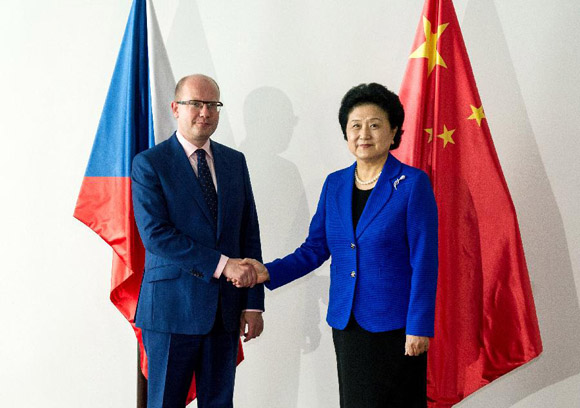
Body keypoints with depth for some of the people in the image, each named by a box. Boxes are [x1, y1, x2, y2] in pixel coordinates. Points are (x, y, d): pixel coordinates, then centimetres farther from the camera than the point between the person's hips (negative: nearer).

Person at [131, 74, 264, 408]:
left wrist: (253, 304, 3)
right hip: (172, 308, -4)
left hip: (225, 312, 4)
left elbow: (250, 234, 9)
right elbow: (155, 234, -15)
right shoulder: (149, 164, -4)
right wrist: (221, 264, -20)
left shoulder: (235, 162, 10)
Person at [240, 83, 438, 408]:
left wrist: (419, 327, -14)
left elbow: (424, 261, -11)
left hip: (394, 325, -5)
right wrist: (269, 272, -3)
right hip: (346, 321, 5)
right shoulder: (335, 184, 7)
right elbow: (315, 249, 11)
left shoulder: (413, 183, -9)